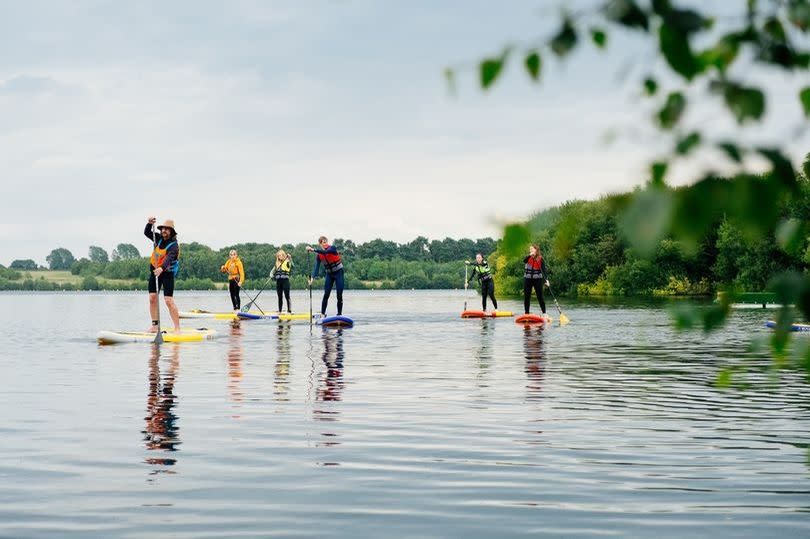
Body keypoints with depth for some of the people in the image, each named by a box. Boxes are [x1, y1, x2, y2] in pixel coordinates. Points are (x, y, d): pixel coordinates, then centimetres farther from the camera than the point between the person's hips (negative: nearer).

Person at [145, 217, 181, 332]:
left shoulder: (174, 245, -15)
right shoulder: (159, 239, 7)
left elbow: (169, 258, -30)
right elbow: (147, 233, 10)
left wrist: (162, 268, -48)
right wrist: (149, 224, -11)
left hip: (167, 273, -6)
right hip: (154, 271, 6)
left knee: (169, 300, -13)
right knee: (152, 298, 1)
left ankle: (177, 328, -13)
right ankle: (155, 325, 7)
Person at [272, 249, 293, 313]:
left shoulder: (287, 262, -2)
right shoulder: (277, 263, 15)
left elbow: (292, 266, -20)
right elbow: (273, 271, 21)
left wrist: (290, 259, -31)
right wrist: (272, 275, 0)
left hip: (285, 280, -6)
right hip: (278, 281, 6)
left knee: (287, 296, -9)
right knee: (280, 297, 10)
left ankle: (289, 310, -10)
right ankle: (280, 311, 14)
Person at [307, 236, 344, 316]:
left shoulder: (332, 248, -18)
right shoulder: (319, 255, -6)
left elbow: (325, 252, -39)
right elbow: (316, 267, -14)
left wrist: (313, 250, -47)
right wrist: (312, 277, -29)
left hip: (338, 272, -3)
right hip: (329, 274, 3)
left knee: (339, 295, -5)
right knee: (326, 294, -5)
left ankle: (339, 313, 2)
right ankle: (322, 313, -3)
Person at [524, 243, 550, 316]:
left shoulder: (540, 259, -5)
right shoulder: (529, 257, 3)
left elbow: (544, 270, -11)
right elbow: (524, 261, -19)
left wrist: (546, 279, -24)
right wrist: (530, 255, -31)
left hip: (537, 279, -3)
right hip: (527, 279, 3)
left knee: (540, 297, -2)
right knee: (526, 297, 6)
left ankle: (544, 313, 2)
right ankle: (526, 313, 13)